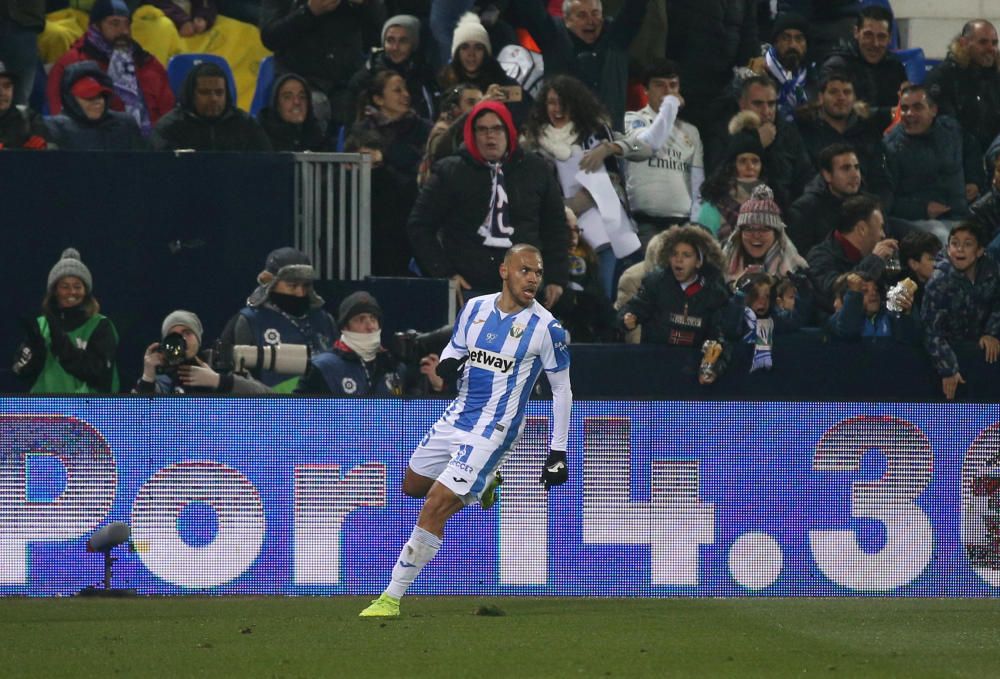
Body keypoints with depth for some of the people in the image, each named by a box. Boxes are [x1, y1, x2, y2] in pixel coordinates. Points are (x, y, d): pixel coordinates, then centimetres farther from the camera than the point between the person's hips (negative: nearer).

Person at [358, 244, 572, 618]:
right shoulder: (475, 308, 3)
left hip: (492, 432, -7)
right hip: (457, 416, 7)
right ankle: (484, 483, 44)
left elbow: (562, 389, -4)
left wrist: (558, 453, -4)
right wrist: (446, 365, -8)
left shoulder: (545, 328, -12)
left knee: (435, 507, -15)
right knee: (413, 486, 23)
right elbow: (454, 348, 18)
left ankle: (392, 598, -9)